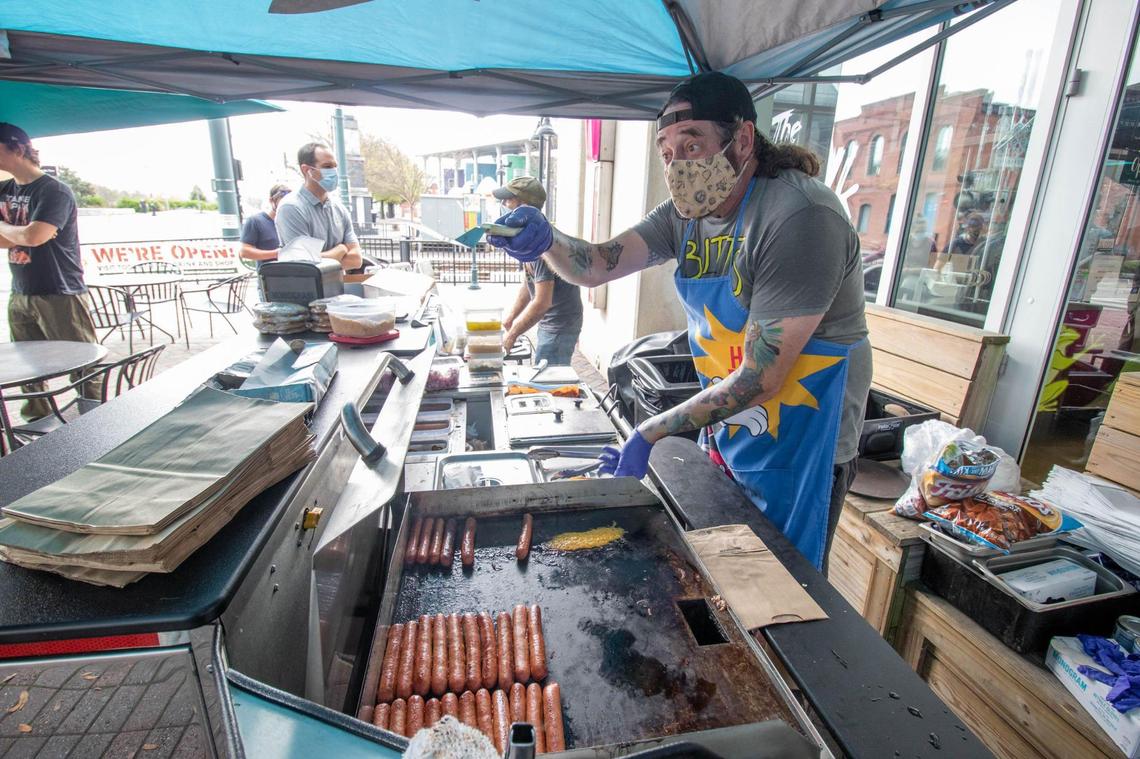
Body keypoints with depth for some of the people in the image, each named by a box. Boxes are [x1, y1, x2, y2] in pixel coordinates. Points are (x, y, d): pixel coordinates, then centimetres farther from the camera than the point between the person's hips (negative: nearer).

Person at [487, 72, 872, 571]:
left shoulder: (800, 217, -25)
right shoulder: (687, 213, 0)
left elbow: (760, 379, -27)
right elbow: (599, 265, -7)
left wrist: (652, 433, -24)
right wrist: (546, 241, -28)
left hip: (798, 448, -7)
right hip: (725, 428, 7)